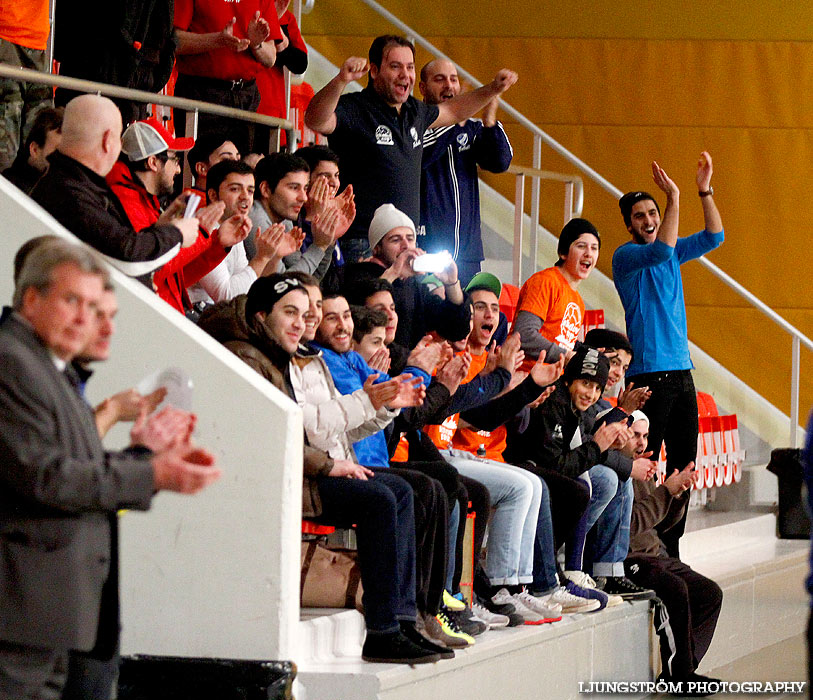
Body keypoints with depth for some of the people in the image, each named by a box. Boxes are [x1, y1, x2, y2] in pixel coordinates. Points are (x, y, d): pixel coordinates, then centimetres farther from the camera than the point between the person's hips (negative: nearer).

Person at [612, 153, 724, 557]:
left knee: (683, 465, 8)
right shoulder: (625, 256, -5)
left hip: (682, 372, 8)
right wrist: (674, 198, -24)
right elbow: (660, 250, -23)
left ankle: (669, 549, 14)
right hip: (648, 374, -8)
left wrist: (704, 191, 1)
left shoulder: (672, 254, 17)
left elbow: (713, 237, 12)